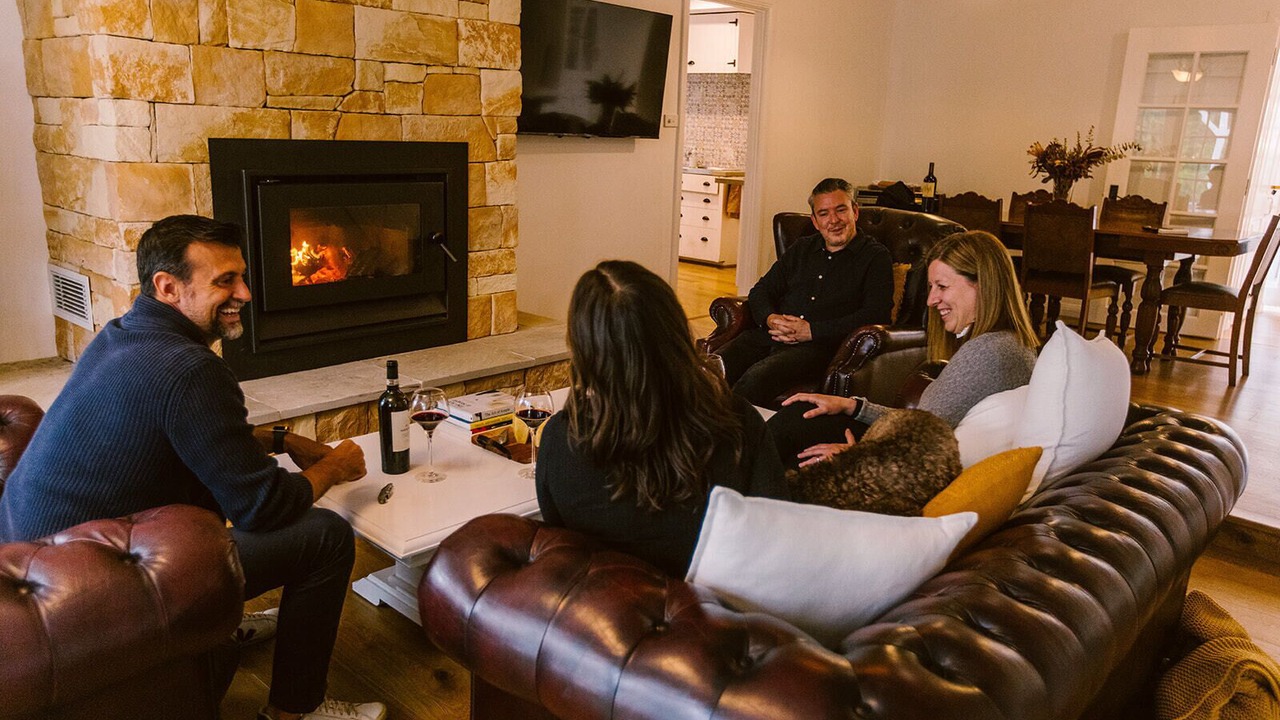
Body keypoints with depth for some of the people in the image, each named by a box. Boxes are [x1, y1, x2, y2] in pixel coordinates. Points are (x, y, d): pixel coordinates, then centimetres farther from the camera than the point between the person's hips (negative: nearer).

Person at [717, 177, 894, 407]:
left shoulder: (876, 257, 8)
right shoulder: (802, 248, 25)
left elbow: (876, 315, -6)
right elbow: (761, 291, 21)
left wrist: (813, 331, -12)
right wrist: (770, 318, -4)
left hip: (819, 345, -5)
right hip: (769, 335, 5)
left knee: (754, 380, -34)